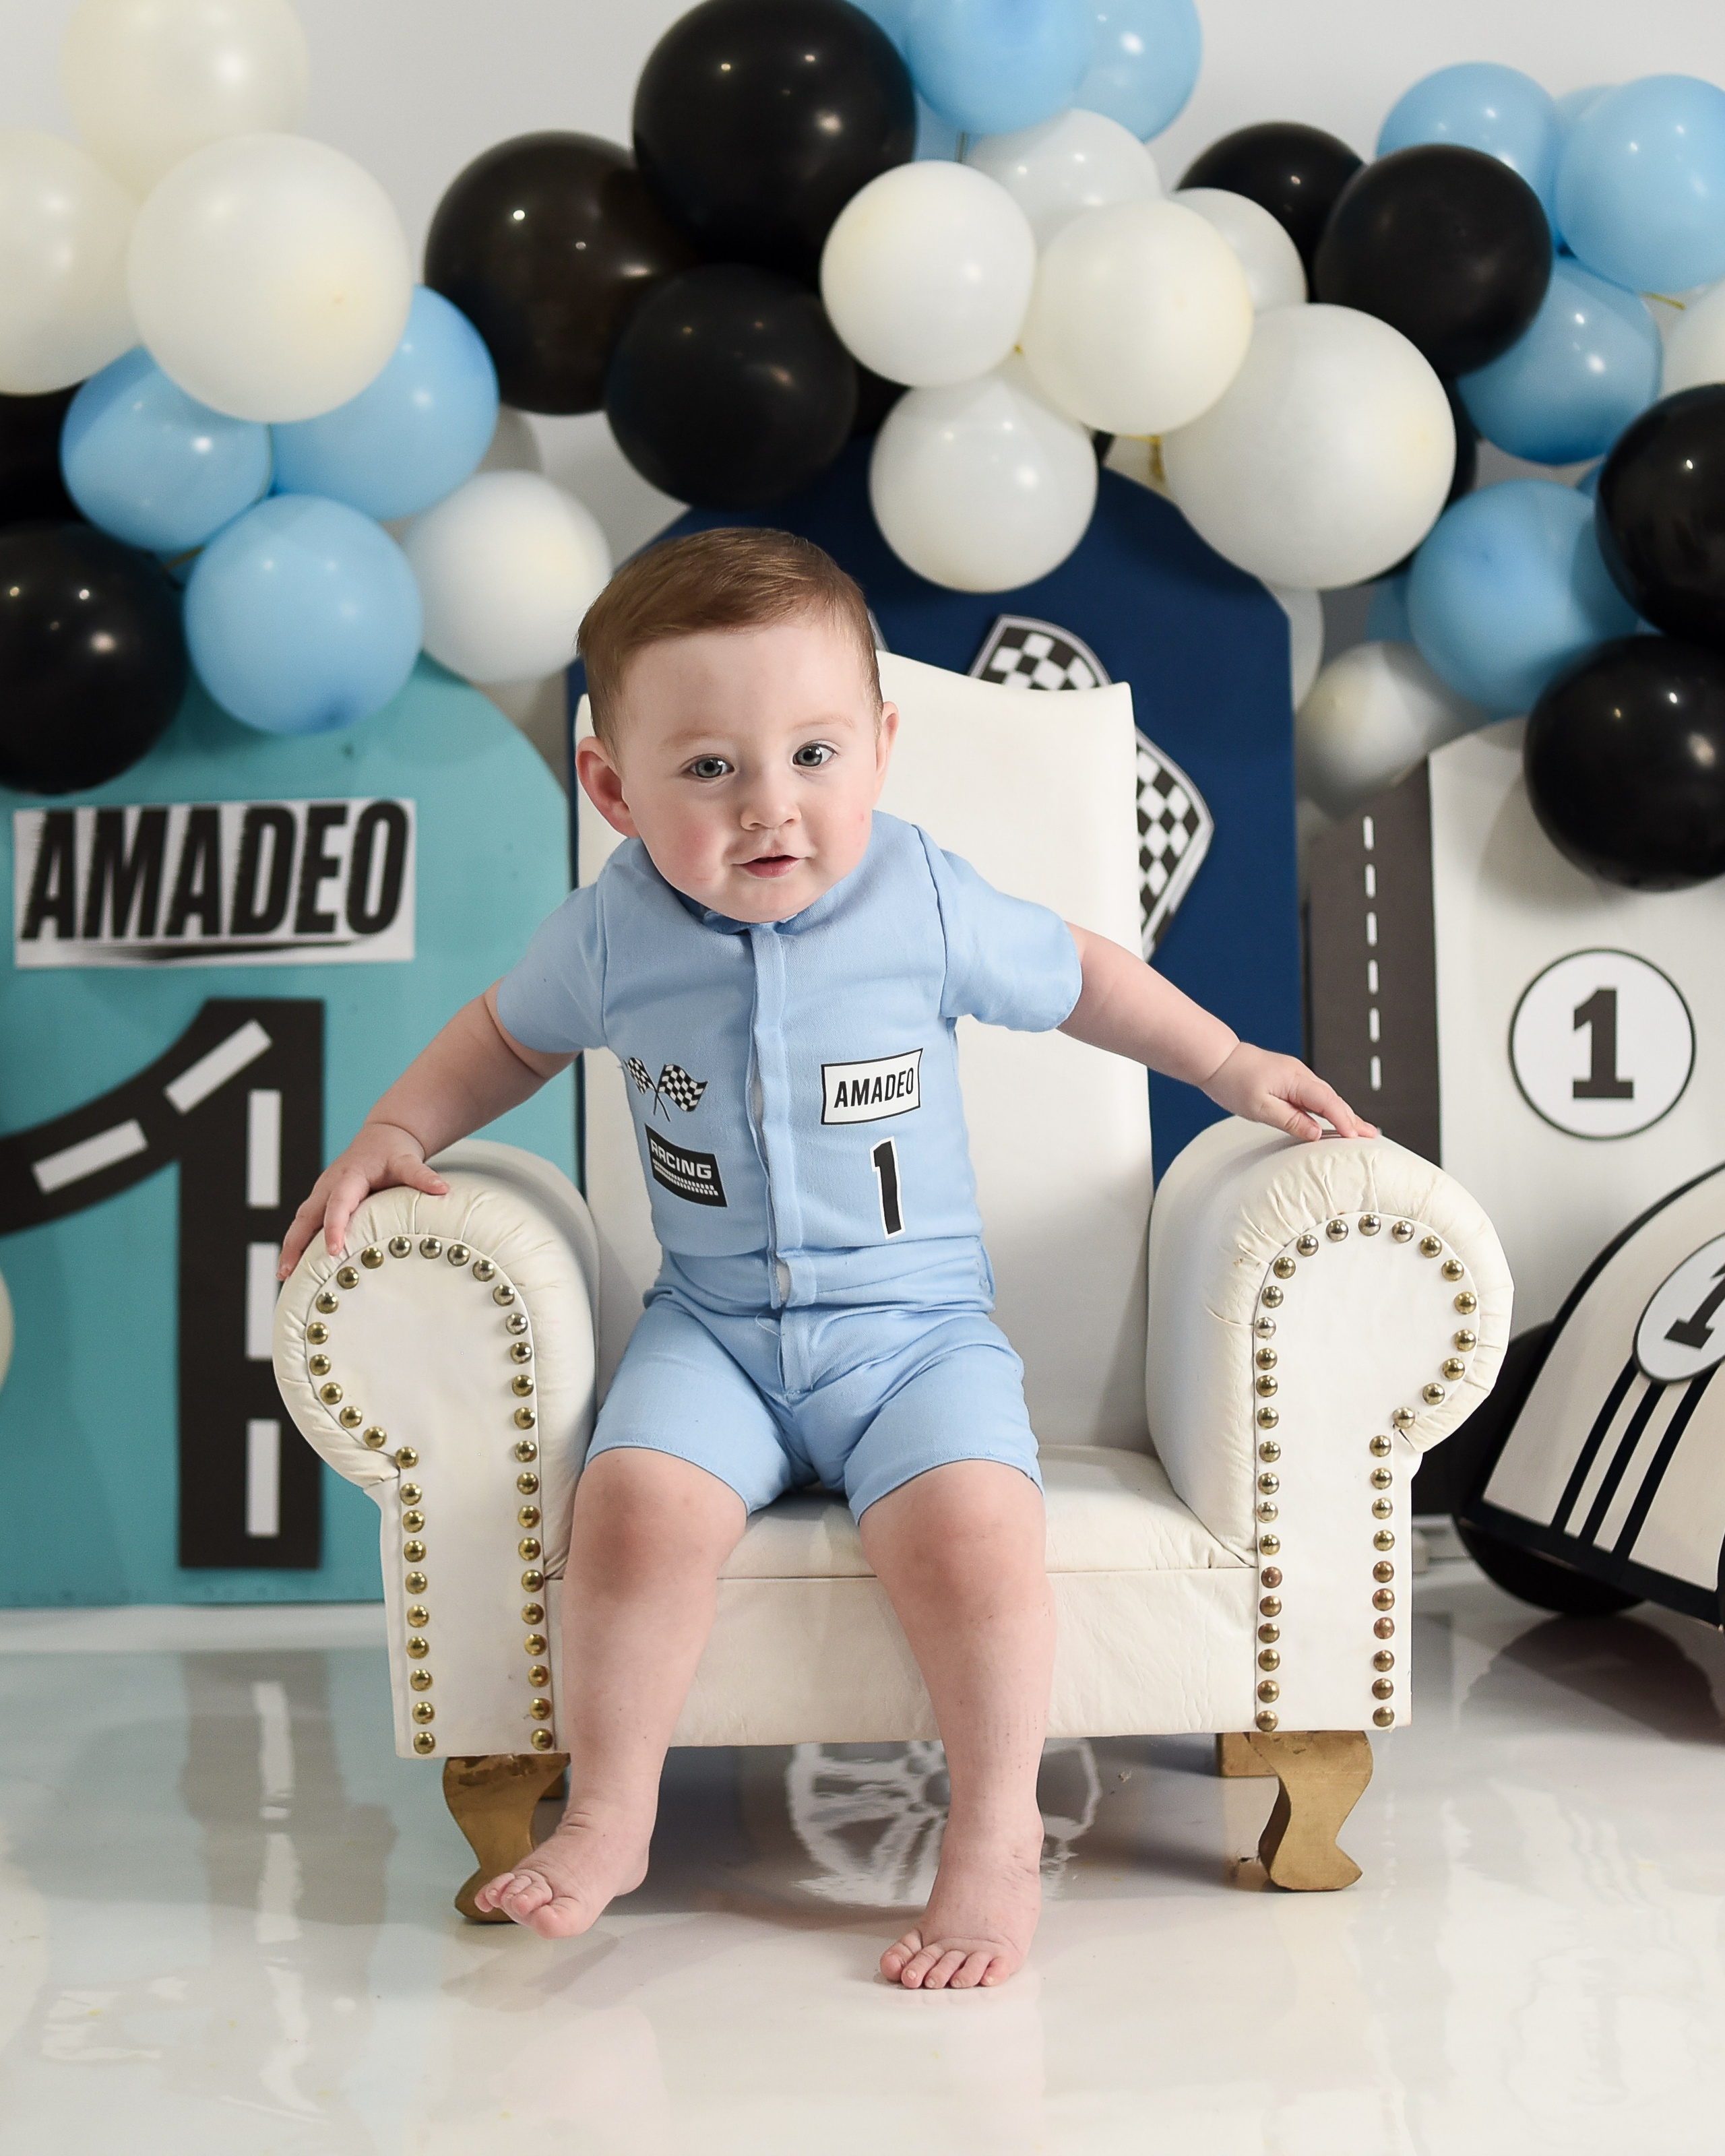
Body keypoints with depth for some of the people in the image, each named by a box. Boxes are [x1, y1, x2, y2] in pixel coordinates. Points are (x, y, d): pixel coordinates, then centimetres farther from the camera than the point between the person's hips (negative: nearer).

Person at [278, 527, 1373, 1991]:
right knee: (641, 1508, -26)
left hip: (916, 1323, -1)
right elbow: (508, 1036, 17)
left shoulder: (928, 905, -7)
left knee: (970, 1534, -28)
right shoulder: (610, 935, -4)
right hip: (714, 1325, 2)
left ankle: (998, 1833, -3)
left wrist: (1230, 1065, 13)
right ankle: (607, 1815, -1)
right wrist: (390, 1139, 6)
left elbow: (1078, 975, 12)